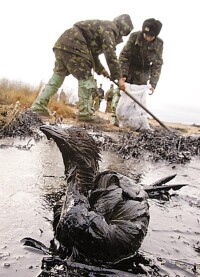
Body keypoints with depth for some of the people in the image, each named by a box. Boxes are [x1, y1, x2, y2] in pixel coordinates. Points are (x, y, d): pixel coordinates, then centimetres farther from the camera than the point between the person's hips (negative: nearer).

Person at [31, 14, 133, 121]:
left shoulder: (102, 27, 29)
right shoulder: (110, 28, -1)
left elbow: (92, 53, 33)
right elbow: (110, 54, -12)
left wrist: (101, 70, 24)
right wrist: (118, 77, -9)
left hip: (61, 43, 10)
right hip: (72, 46, -10)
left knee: (57, 76, 12)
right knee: (85, 78, -5)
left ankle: (38, 106, 11)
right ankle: (84, 113, -5)